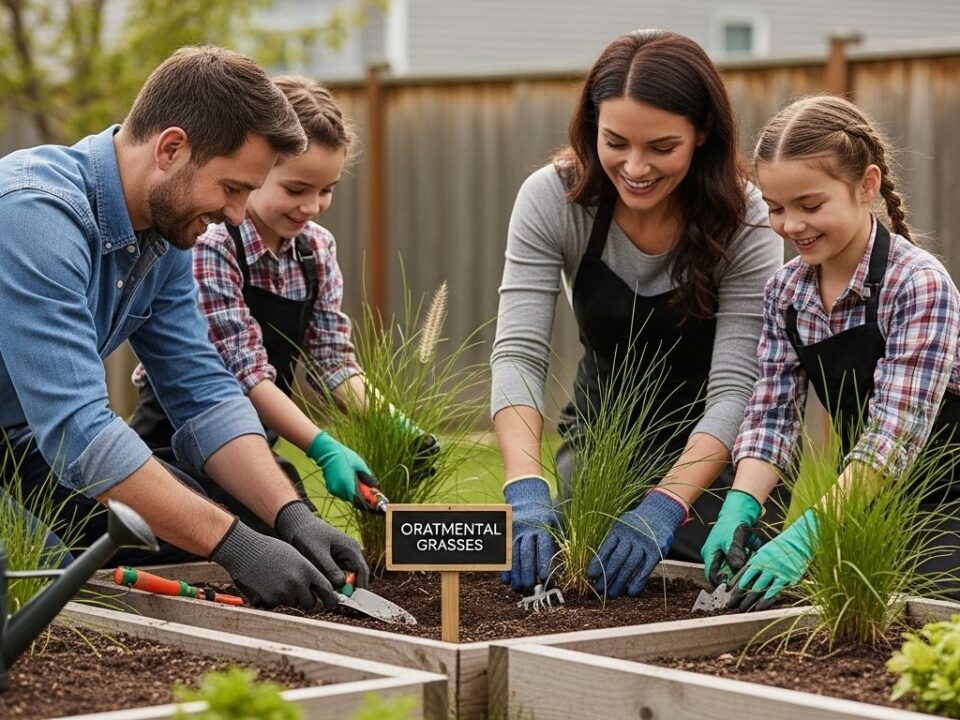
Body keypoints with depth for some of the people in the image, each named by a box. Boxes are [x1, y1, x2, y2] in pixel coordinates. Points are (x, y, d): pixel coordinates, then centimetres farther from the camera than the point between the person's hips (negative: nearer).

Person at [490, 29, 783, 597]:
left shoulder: (745, 221, -24)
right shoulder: (551, 200, -20)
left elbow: (736, 388, -28)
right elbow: (518, 353, -26)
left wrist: (665, 506, -43)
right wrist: (526, 490, -42)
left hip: (715, 450, -2)